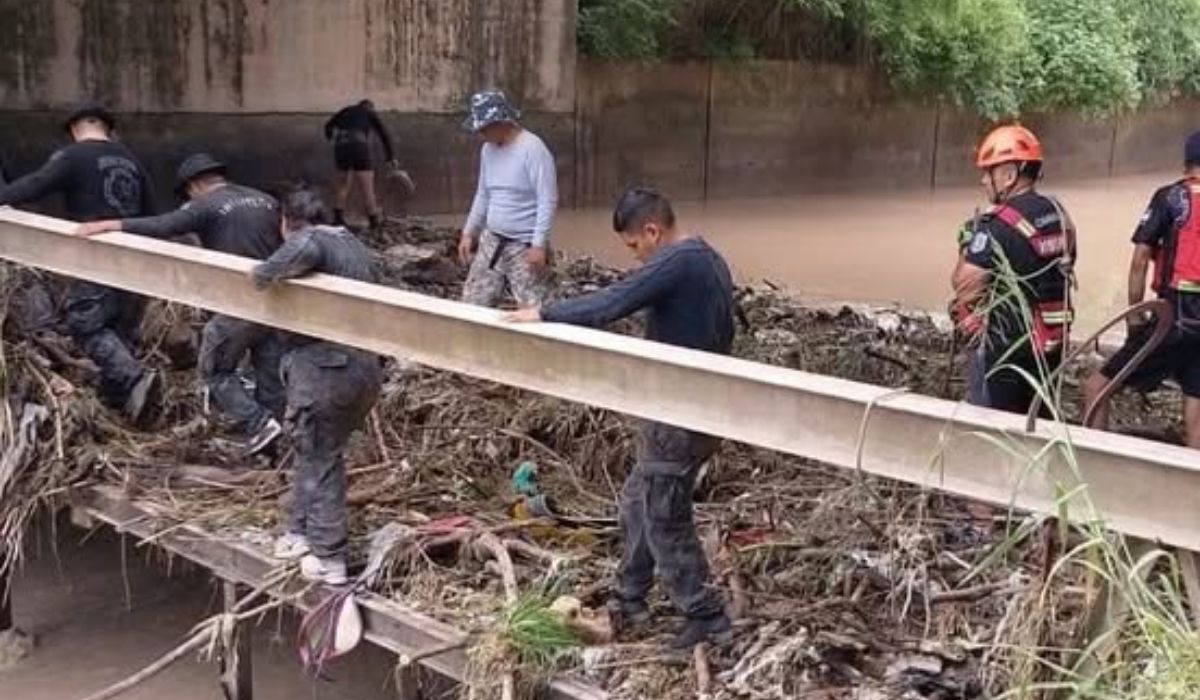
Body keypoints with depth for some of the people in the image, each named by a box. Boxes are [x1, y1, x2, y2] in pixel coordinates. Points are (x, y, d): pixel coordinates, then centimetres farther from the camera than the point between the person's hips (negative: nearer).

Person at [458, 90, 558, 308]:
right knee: (473, 304, 7)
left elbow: (548, 201, -19)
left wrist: (539, 245, -23)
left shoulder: (532, 149, -17)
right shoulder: (488, 150, 7)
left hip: (526, 246, -8)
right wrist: (469, 232, 15)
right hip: (491, 241, 8)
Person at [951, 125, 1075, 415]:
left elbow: (964, 287, -19)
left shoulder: (998, 225, -19)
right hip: (1050, 343, 8)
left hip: (1004, 347, -8)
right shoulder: (1058, 214, 6)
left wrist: (966, 249, -2)